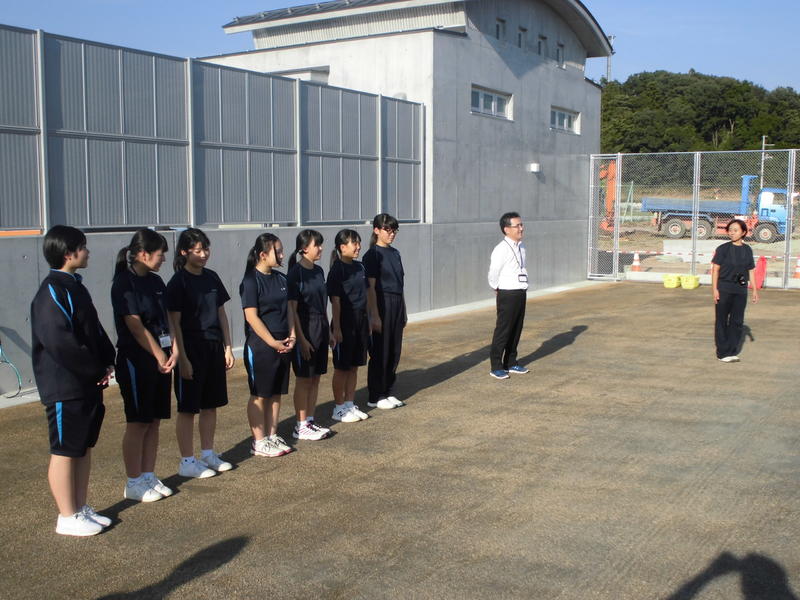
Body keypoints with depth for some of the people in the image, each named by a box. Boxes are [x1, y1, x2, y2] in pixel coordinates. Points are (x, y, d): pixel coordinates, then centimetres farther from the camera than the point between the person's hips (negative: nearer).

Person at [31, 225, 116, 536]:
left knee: (84, 447, 15)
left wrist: (107, 363, 1)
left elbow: (95, 330, 16)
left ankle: (81, 508, 27)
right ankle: (67, 518, 12)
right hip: (64, 387, -9)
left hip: (88, 384, 9)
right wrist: (97, 370, -16)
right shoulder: (52, 292, -17)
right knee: (64, 450, 2)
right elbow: (60, 341, -25)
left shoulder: (75, 287, 12)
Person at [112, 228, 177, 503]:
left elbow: (167, 320, 10)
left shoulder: (155, 282, 12)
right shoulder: (124, 283, -12)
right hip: (137, 360, -8)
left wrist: (174, 351, -4)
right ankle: (133, 483, 10)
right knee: (137, 423, 0)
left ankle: (149, 477, 22)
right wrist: (160, 355, -11)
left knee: (154, 421, 11)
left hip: (160, 359, 8)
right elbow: (135, 326, -16)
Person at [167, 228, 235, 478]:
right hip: (191, 349, -6)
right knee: (188, 408, 2)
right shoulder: (178, 282, -11)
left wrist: (227, 347, 10)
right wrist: (182, 358, -16)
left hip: (214, 348, 7)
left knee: (211, 404, 13)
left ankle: (208, 453, 26)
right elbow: (175, 323, -12)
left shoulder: (212, 278, 8)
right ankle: (187, 461, 10)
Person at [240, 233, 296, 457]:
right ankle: (259, 442, 10)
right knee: (259, 395, 2)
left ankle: (272, 436, 23)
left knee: (276, 393, 13)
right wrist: (273, 342, -17)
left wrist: (292, 335, 1)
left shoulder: (280, 279, 10)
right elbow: (252, 317, -16)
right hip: (260, 346, -7)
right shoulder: (251, 281, -12)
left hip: (282, 345, 7)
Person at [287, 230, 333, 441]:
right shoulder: (296, 273, -13)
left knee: (315, 378, 11)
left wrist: (328, 330, 16)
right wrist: (301, 338, -17)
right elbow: (292, 309, -15)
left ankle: (310, 421, 21)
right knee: (303, 379, 0)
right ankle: (301, 427, 9)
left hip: (321, 328, 8)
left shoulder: (318, 271, 10)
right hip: (305, 329, -7)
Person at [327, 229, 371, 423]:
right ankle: (339, 408, 13)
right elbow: (335, 301, -15)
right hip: (345, 323, -7)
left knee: (354, 366, 13)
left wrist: (367, 321, 14)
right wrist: (337, 328, -17)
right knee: (342, 368, 3)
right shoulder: (337, 269, -13)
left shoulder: (359, 267, 9)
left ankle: (350, 404, 23)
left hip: (360, 322, 7)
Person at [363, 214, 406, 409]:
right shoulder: (373, 254, -10)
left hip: (396, 305, 7)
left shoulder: (394, 253, 12)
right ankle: (376, 397, 9)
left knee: (394, 351, 11)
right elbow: (371, 287, -13)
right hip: (382, 305, -7)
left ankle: (388, 393, 22)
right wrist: (375, 315, -17)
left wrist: (403, 311, 17)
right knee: (380, 352, 0)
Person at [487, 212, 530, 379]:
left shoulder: (522, 247, 8)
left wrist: (521, 290, 13)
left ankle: (511, 363, 27)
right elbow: (493, 273, -13)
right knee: (503, 330, -2)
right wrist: (496, 289, 1)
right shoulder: (501, 249, -18)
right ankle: (496, 367, 7)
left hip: (521, 293, 8)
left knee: (517, 329, 14)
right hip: (507, 294, -8)